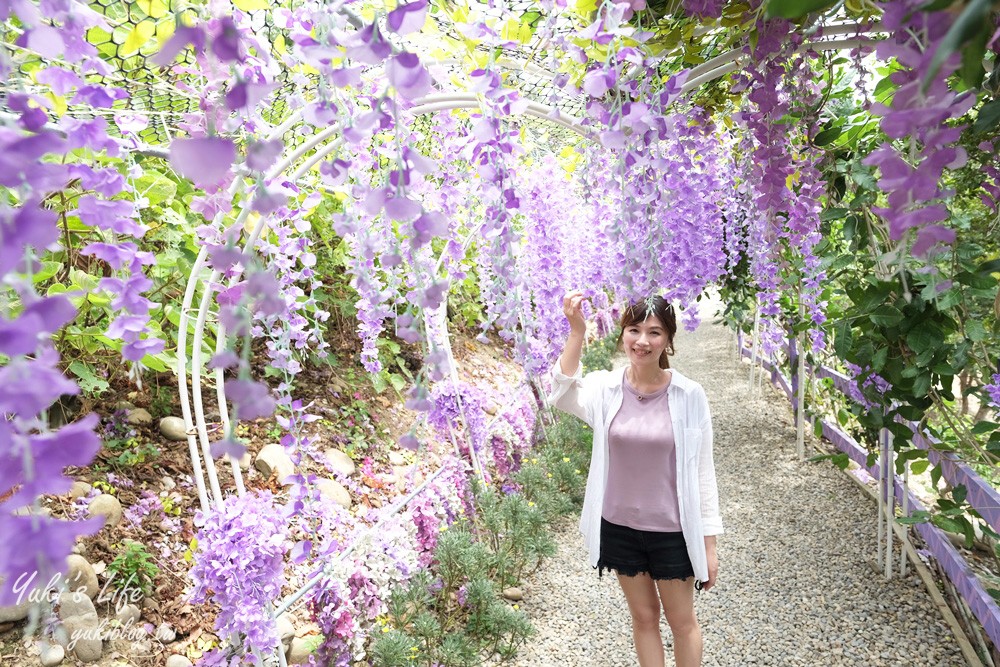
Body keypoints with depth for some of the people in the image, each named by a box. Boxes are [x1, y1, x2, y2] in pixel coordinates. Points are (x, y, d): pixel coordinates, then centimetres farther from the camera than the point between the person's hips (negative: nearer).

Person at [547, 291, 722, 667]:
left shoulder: (688, 395, -12)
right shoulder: (605, 388, -9)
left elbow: (702, 472, -7)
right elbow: (561, 397, -31)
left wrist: (709, 542, -4)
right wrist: (577, 332, -38)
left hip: (673, 530, -1)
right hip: (620, 527, 2)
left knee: (682, 621, 17)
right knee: (643, 616, 20)